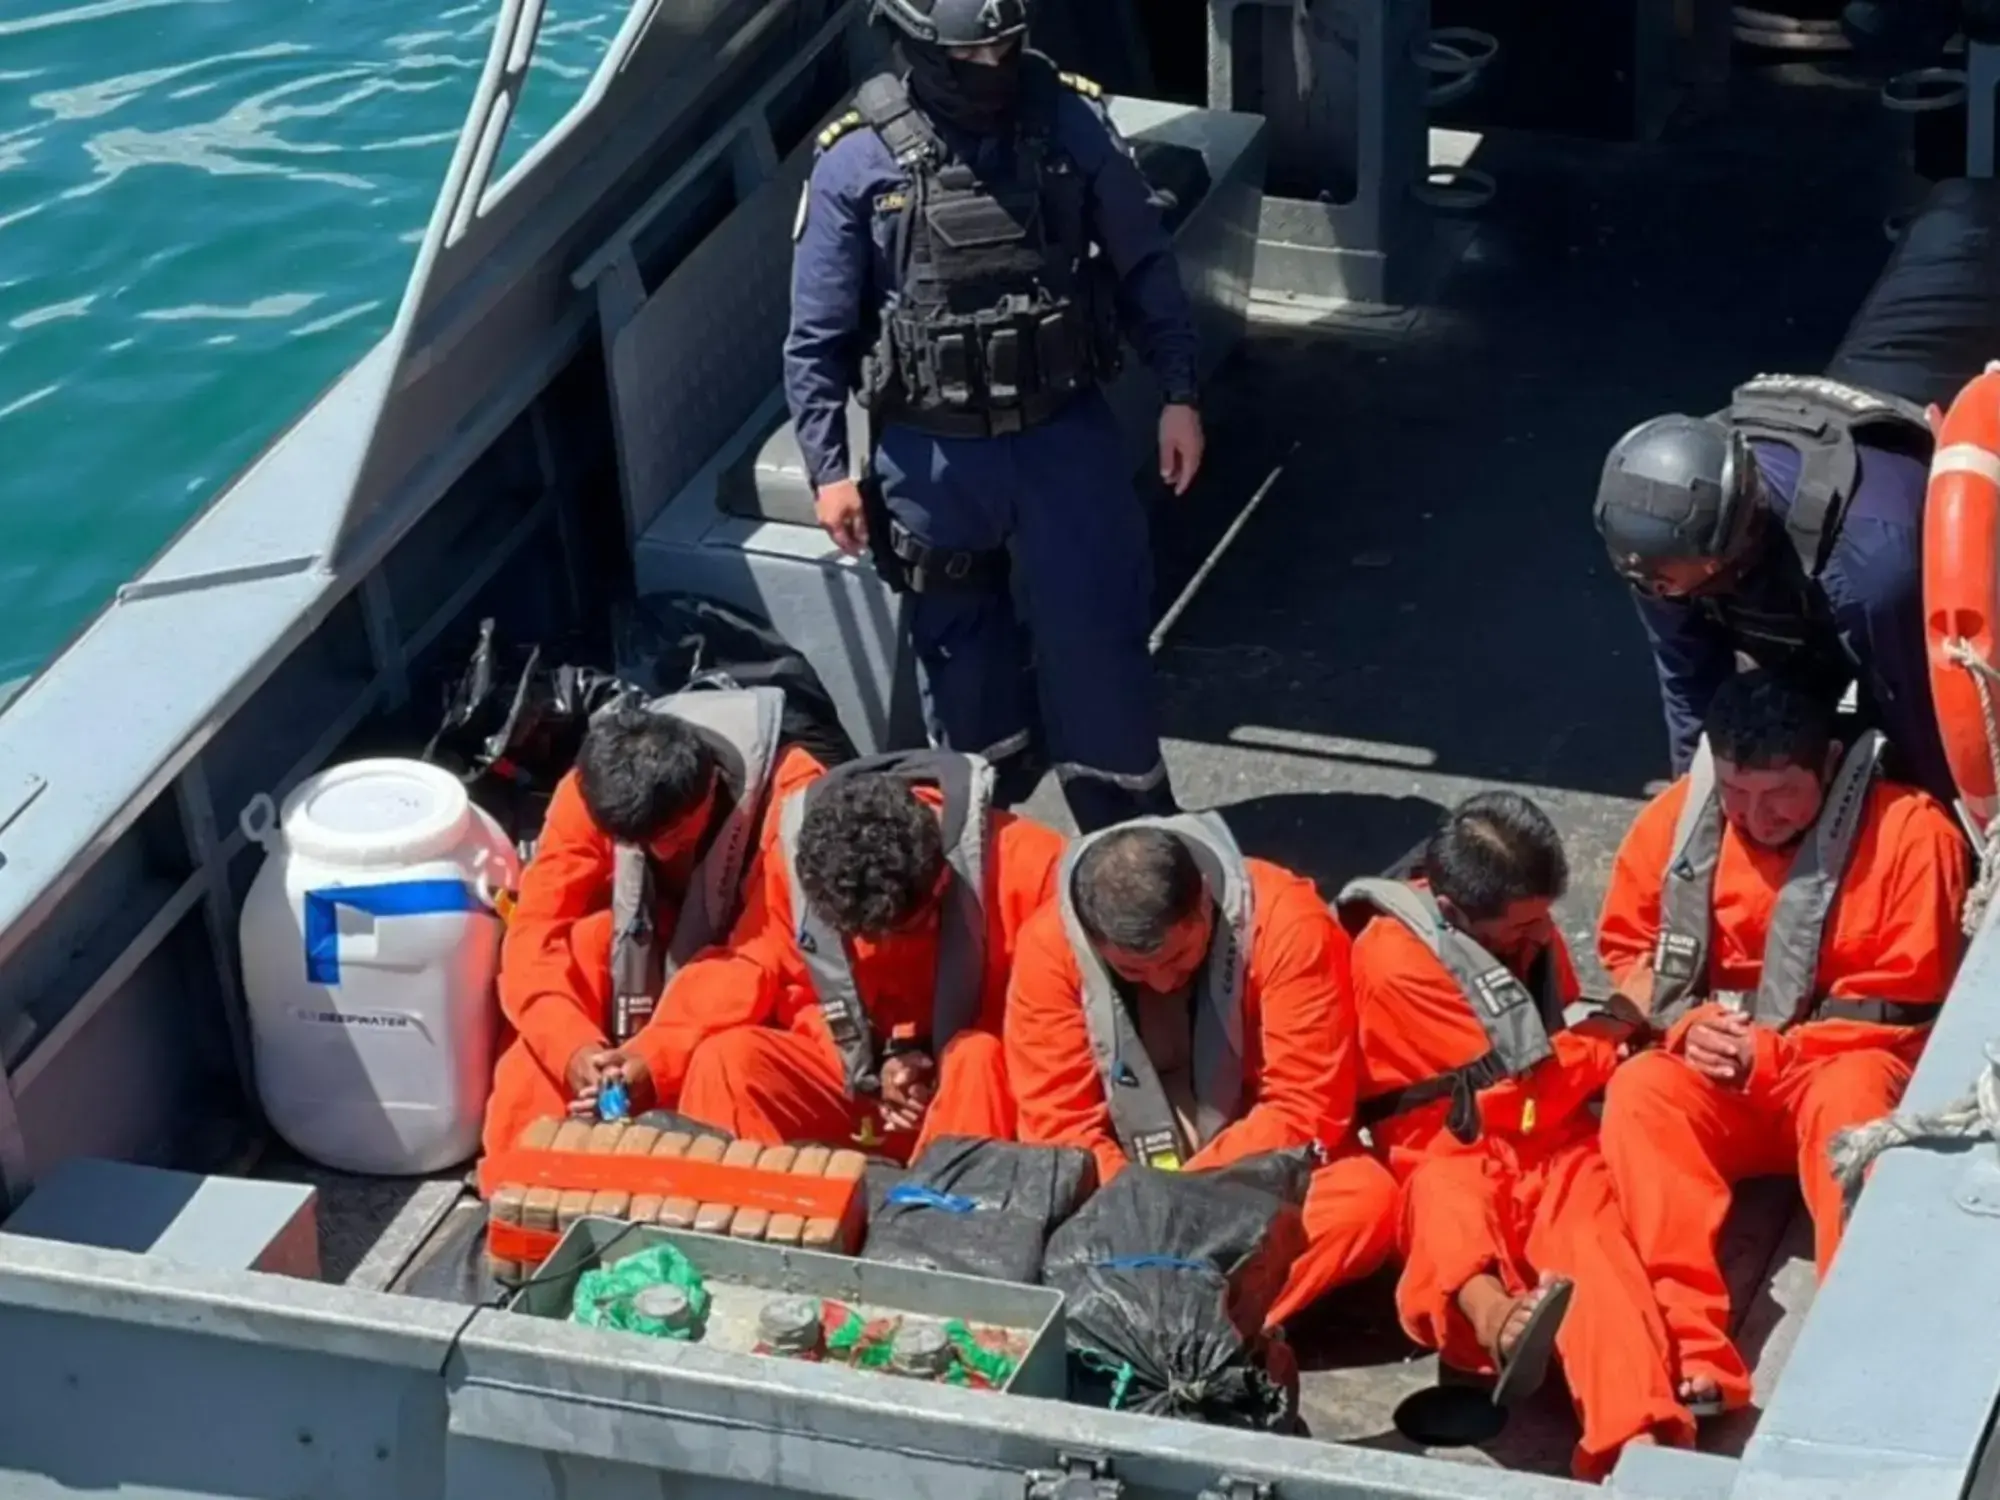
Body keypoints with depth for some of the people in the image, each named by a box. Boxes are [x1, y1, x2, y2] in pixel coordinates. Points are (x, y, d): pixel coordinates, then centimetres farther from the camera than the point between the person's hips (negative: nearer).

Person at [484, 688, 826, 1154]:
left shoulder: (791, 794, -31)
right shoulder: (591, 791, -20)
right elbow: (535, 934, -22)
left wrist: (660, 1053, -41)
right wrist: (574, 1046, -40)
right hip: (657, 968, 4)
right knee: (589, 938, -27)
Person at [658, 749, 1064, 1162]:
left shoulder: (1021, 861, -23)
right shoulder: (795, 855, -14)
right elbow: (748, 975, -3)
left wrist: (940, 1061, -20)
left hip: (979, 1086, -2)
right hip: (847, 1076, 2)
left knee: (980, 1059, -35)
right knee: (726, 1058, -23)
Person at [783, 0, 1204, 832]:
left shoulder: (1072, 121, -9)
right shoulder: (859, 160, -12)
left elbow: (1144, 264, 2)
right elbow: (816, 337, -5)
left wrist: (1179, 395, 1)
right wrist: (828, 469, -6)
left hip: (1065, 436, 0)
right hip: (932, 457, 0)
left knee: (1098, 636, 3)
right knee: (963, 648, 17)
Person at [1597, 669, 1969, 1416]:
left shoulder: (1908, 830, -12)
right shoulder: (1677, 816, -2)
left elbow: (1904, 1008, -10)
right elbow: (1626, 948, 9)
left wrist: (1773, 1052, -18)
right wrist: (1684, 1026, -12)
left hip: (1841, 1066, -3)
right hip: (1717, 1075, 3)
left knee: (1850, 1096, -37)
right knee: (1637, 1091, -30)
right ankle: (1690, 1350, -44)